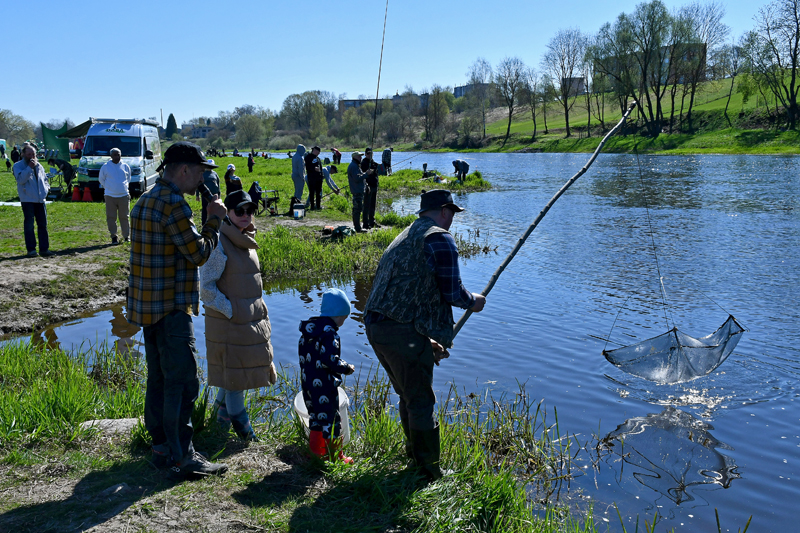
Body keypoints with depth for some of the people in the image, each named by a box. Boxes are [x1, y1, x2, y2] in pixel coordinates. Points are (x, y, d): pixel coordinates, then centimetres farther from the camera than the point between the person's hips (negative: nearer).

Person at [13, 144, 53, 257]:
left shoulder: (39, 166, 16)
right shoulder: (18, 166, 0)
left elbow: (45, 179, 27)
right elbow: (20, 179, -16)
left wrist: (46, 187, 8)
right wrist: (29, 167, -19)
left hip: (40, 199, 5)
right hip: (27, 200, -5)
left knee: (43, 224, 3)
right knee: (29, 225, -2)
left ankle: (44, 248, 7)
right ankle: (31, 249, 2)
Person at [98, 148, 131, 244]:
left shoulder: (125, 166, 7)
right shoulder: (105, 167, 3)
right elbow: (101, 179, 14)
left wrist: (125, 186, 11)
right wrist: (107, 187, 8)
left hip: (124, 195, 1)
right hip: (110, 196, -1)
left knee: (124, 217, 5)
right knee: (111, 217, -1)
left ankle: (126, 236, 15)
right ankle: (114, 237, 7)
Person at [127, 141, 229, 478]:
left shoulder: (146, 201, 14)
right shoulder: (172, 204, -18)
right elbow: (199, 253, -15)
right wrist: (214, 219, -4)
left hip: (148, 305, 10)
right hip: (171, 308, -10)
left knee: (158, 378, 16)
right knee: (182, 382, -4)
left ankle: (161, 447, 25)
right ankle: (182, 457, 1)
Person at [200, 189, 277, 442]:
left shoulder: (245, 241, 9)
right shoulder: (219, 243, -17)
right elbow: (206, 286, -18)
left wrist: (259, 310, 16)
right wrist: (230, 311, -18)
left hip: (252, 317, 8)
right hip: (229, 320, -8)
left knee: (245, 364, 18)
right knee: (233, 368, 2)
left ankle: (222, 405, 38)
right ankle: (239, 420, 17)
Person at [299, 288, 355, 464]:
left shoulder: (308, 330, 8)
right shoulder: (329, 333, -20)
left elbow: (302, 354, 15)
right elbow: (329, 359, -27)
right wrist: (346, 368, -14)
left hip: (307, 381, 9)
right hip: (324, 385, -8)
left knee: (315, 415, 20)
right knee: (330, 418, 3)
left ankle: (315, 449, 30)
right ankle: (335, 454, 12)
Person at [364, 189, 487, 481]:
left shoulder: (404, 238, 24)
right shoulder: (439, 238, -4)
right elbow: (452, 293, -8)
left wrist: (428, 341, 30)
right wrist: (474, 302, 14)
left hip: (375, 327, 9)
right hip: (402, 333, -9)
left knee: (409, 395, 24)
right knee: (421, 402, 3)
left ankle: (415, 452, 39)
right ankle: (430, 471, 13)